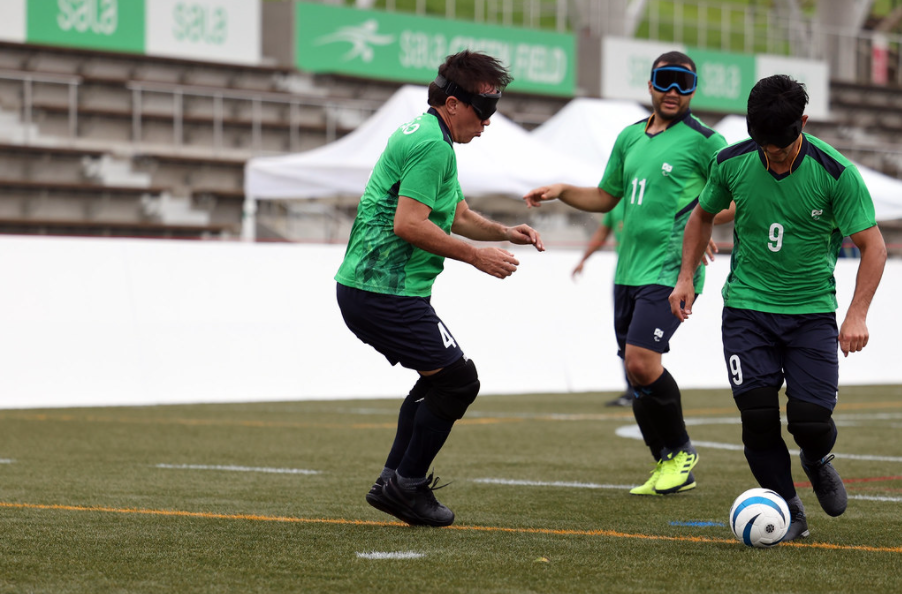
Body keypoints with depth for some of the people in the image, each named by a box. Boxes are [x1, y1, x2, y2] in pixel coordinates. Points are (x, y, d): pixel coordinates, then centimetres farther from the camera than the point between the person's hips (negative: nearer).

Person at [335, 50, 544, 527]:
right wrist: (475, 256, -15)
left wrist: (504, 232, 13)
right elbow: (408, 223, -22)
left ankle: (393, 482, 20)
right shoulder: (432, 144, -15)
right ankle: (406, 486, 0)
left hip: (362, 287, 11)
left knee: (439, 376, 21)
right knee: (458, 379, -5)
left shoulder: (422, 136, 20)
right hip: (388, 292, -11)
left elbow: (458, 215, 29)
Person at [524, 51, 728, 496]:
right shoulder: (630, 137, 15)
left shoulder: (704, 141, -4)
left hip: (670, 271, -7)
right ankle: (669, 468, 18)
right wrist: (562, 192, 10)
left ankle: (681, 452, 4)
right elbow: (606, 197, 25)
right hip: (628, 271, 7)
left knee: (642, 363, -18)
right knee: (636, 372, 6)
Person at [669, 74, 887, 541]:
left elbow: (872, 245, -8)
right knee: (757, 414, -9)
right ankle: (789, 514, 8)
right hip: (747, 306, 2)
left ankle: (817, 461, 28)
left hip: (812, 309, -2)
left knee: (811, 418, -10)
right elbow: (703, 214, 15)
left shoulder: (836, 173, -14)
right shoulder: (731, 163, -6)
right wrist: (686, 277, 7)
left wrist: (857, 315, -17)